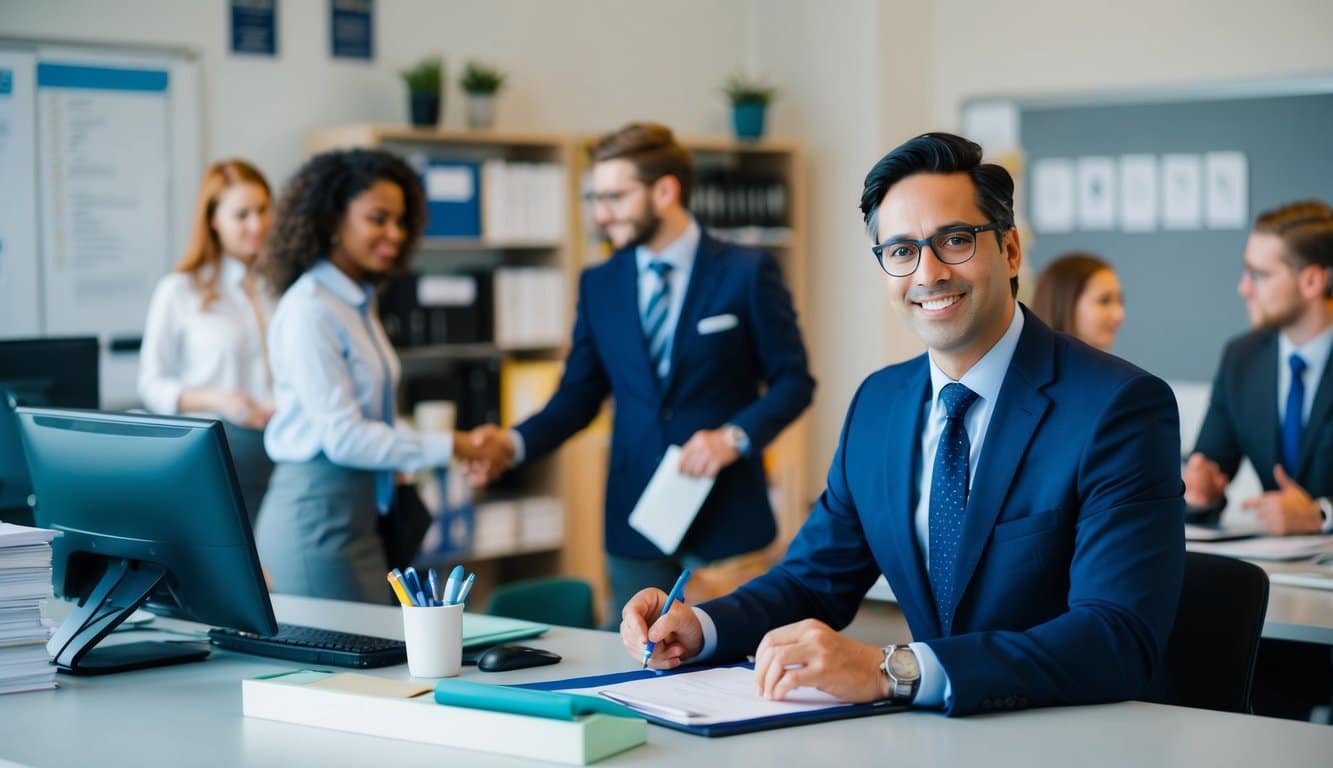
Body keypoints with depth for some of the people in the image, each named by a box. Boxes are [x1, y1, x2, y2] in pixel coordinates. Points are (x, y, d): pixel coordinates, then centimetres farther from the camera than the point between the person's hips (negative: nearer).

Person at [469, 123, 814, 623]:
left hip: (724, 514, -3)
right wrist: (515, 442, -8)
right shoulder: (599, 285, 8)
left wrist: (734, 436, -17)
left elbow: (793, 380, -1)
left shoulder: (747, 272, -3)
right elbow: (580, 393, 9)